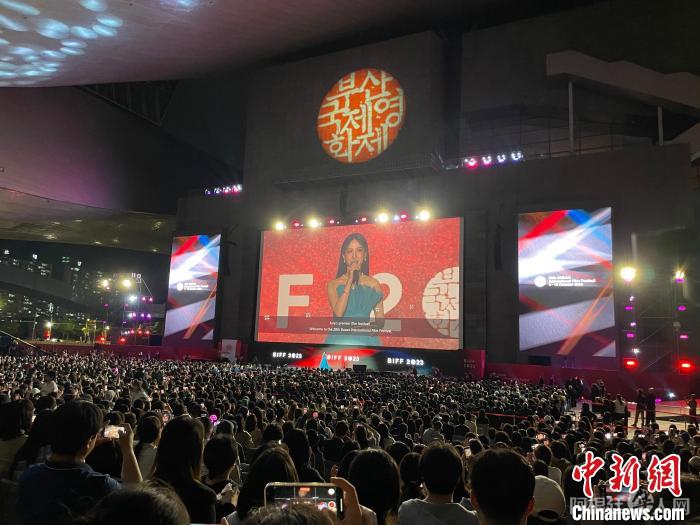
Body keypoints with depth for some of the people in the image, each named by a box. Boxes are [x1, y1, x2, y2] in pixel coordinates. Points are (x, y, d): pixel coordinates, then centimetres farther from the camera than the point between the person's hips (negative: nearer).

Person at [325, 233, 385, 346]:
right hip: (340, 339, 0)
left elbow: (380, 321, 8)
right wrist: (349, 281, -12)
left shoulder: (373, 284, 4)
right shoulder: (334, 284, 2)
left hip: (365, 340, 0)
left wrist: (368, 328, -12)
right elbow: (338, 313, -13)